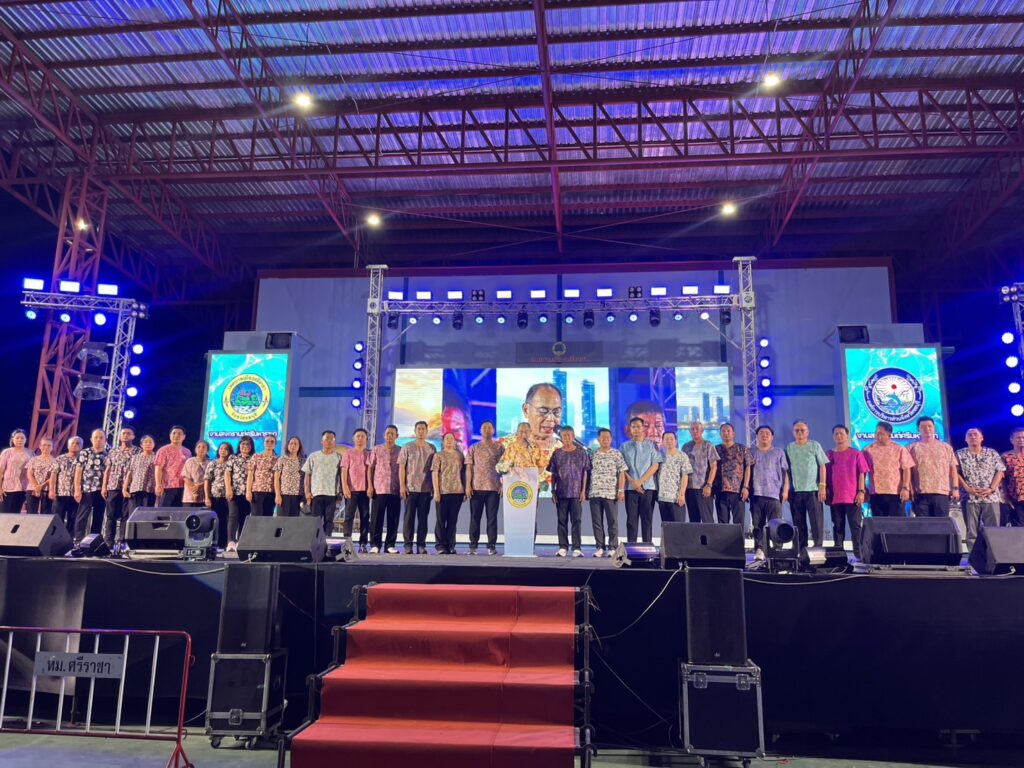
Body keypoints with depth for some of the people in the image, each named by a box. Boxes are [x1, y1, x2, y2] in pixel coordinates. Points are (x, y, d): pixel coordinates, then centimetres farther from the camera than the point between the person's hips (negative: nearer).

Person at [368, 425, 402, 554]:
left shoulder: (401, 451, 8)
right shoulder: (376, 450, 8)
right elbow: (371, 468, 7)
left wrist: (403, 487, 1)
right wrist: (370, 486, -1)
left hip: (395, 490, 0)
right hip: (379, 489, 0)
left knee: (393, 519, 2)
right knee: (376, 518, 0)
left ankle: (390, 545, 9)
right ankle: (375, 544, 7)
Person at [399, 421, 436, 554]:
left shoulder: (432, 448, 10)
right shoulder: (407, 447, 4)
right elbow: (401, 467, 1)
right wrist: (402, 485, -7)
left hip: (426, 488, 2)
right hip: (410, 488, -2)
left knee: (423, 517, 3)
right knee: (409, 517, 0)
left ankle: (421, 545, 8)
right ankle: (408, 545, 6)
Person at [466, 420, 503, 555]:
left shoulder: (500, 447, 7)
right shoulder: (473, 448, 10)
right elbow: (469, 468, 6)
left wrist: (503, 485, -3)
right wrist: (468, 485, -3)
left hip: (494, 487, -1)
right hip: (476, 487, 1)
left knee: (492, 517, 2)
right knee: (475, 517, 3)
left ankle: (491, 546, 7)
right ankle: (473, 545, 9)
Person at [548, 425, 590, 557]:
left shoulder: (582, 452, 4)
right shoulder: (557, 453, 7)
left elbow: (585, 472, 3)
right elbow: (553, 474, 8)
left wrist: (583, 491, -3)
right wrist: (553, 491, 2)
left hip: (576, 492, -2)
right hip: (561, 492, 2)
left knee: (576, 520, -2)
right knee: (562, 520, 5)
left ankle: (577, 548, 1)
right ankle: (563, 547, 11)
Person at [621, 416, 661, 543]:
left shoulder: (651, 445, 7)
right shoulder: (625, 447, 9)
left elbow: (655, 465, -1)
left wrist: (640, 481, -9)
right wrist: (633, 482, -10)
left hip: (648, 487, -1)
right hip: (630, 488, 1)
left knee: (647, 519, 1)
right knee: (631, 519, 1)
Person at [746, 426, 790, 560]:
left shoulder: (779, 453, 13)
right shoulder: (752, 453, 17)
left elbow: (785, 472, 7)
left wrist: (785, 490, -3)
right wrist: (745, 488, 1)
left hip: (774, 494, -2)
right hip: (756, 494, 2)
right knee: (757, 524, 1)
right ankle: (759, 550, 4)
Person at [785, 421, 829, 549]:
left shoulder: (815, 445, 5)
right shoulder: (789, 448, 10)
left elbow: (822, 466, 2)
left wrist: (822, 486, -7)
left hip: (813, 489, -2)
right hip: (795, 490, 2)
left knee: (817, 520, -4)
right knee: (798, 522, 5)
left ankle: (818, 547, 2)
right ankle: (801, 548, 12)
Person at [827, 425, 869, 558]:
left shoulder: (856, 454, 4)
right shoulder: (829, 455, 9)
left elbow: (862, 473, 1)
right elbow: (826, 476, 11)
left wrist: (861, 491, -7)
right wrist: (827, 494, 7)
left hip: (853, 497, -2)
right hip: (835, 497, 2)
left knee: (855, 526, -1)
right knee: (838, 527, 6)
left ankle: (858, 554, 2)